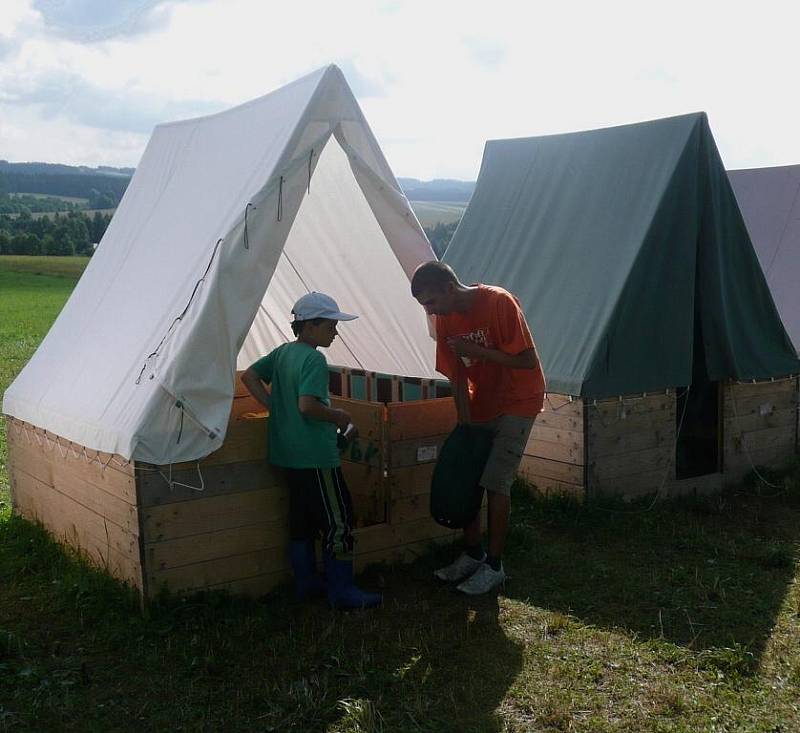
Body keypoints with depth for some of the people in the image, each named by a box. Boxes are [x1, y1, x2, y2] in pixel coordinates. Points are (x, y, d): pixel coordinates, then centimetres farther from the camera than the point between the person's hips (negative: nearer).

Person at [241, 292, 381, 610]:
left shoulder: (282, 352, 10)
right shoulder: (314, 360, -17)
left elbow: (249, 376, 15)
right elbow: (308, 405, -26)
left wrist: (276, 408, 12)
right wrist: (337, 416, -11)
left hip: (289, 454, 9)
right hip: (317, 456, -9)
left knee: (301, 520, 17)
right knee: (338, 520, -1)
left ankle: (305, 583, 27)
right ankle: (341, 591, 4)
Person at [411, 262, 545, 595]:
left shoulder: (499, 302, -23)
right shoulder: (445, 320, -4)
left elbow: (528, 361, -24)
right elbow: (457, 378, -2)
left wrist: (476, 351, -25)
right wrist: (466, 427, -7)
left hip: (517, 401, -6)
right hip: (481, 403, 6)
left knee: (495, 482, -9)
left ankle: (494, 565, 3)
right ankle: (472, 553, 21)